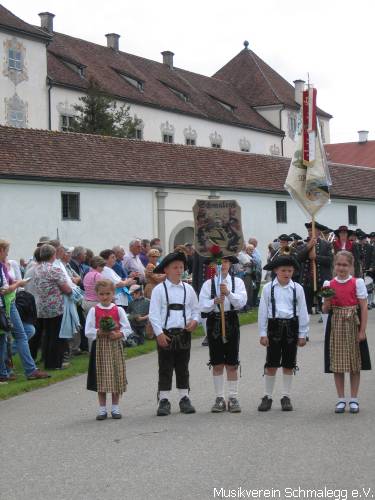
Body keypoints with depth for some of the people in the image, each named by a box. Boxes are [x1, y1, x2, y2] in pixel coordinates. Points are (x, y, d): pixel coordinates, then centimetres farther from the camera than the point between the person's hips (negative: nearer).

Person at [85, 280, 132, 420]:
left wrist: (118, 334, -16)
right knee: (101, 379, 2)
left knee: (116, 377, 4)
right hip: (99, 347, -1)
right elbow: (88, 331, -3)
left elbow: (127, 329, 1)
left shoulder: (118, 310, 4)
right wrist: (100, 332, -18)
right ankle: (102, 409, 10)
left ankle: (115, 407, 14)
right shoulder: (93, 311, 2)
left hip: (115, 346, 1)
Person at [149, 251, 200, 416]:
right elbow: (154, 313, -7)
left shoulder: (188, 289, 8)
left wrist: (194, 320, -7)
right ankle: (164, 401, 6)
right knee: (165, 369, 1)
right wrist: (159, 333, -13)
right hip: (165, 334, -3)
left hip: (184, 333, 3)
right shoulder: (159, 290, -3)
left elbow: (195, 309, 13)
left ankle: (184, 398, 18)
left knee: (183, 368, 11)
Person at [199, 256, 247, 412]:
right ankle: (219, 398, 13)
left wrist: (228, 293, -23)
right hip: (214, 322, 0)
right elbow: (202, 306, -3)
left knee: (232, 364, 2)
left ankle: (233, 398, 8)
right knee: (217, 364, 6)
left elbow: (242, 301, -8)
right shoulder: (208, 284, 4)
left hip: (231, 322, 0)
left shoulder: (237, 282, 5)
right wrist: (214, 301, -21)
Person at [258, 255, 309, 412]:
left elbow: (302, 312, 5)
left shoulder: (297, 288, 1)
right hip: (274, 326, -1)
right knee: (271, 364, 2)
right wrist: (263, 333, -2)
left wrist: (302, 334, 3)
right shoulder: (268, 288, -2)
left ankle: (286, 396, 18)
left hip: (291, 327, 1)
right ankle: (267, 396, 13)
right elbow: (263, 311, 1)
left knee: (288, 365, 8)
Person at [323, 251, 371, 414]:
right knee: (337, 364, 5)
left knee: (355, 364, 5)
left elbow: (364, 308, -5)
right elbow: (325, 309, 6)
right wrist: (327, 301, -16)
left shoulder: (357, 283, -4)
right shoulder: (329, 284, 3)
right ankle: (341, 399, 15)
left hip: (353, 325, -2)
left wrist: (362, 330, -10)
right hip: (335, 326, 2)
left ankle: (354, 399, 15)